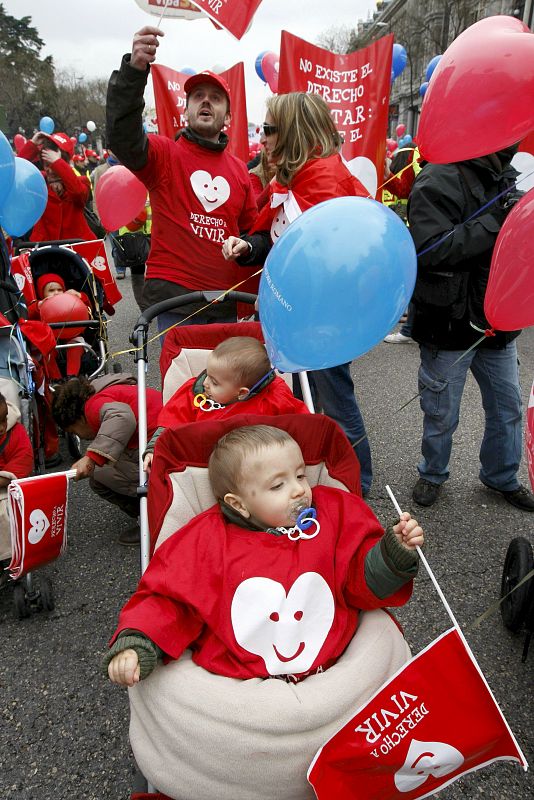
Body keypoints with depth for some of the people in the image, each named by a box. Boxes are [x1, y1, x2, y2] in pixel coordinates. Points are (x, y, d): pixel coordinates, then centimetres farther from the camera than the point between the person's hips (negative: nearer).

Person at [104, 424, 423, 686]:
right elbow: (167, 598, -1)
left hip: (335, 671, 2)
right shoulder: (208, 539, -6)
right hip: (236, 686, -2)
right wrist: (135, 646, -14)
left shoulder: (335, 515, 0)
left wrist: (397, 552, -13)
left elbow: (364, 583, 4)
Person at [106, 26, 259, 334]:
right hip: (174, 297, -4)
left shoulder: (240, 170, 14)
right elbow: (123, 138, -19)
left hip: (226, 302, 5)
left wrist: (256, 294, 9)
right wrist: (134, 69, -33)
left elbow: (252, 232, 19)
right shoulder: (166, 153, 1)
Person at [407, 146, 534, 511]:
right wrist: (494, 221, -27)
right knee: (442, 414, 11)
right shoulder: (438, 181, -15)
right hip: (450, 326, -7)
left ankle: (502, 477, 39)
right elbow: (430, 251, -27)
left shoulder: (504, 177, 10)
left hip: (497, 323, 7)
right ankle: (432, 475, 36)